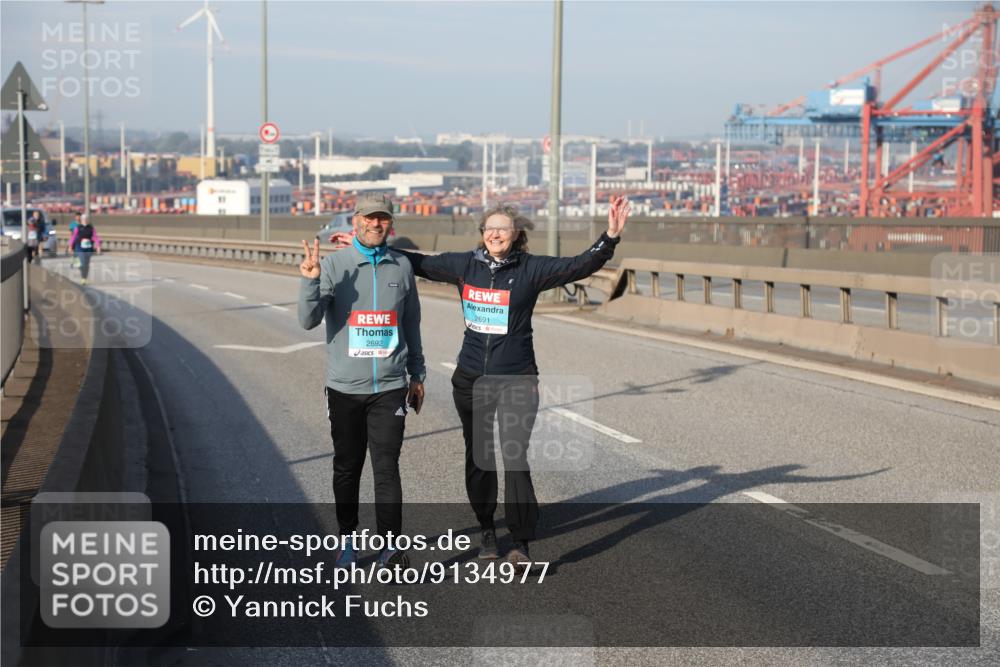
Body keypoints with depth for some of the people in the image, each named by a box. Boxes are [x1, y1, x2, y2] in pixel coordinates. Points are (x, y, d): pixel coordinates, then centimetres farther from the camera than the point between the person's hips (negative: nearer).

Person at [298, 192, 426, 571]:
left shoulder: (402, 266, 5)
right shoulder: (333, 265, -2)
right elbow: (309, 320, -12)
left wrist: (417, 375, 17)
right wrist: (311, 281, -28)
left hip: (390, 387, 0)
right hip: (345, 387, 0)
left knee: (386, 466, -6)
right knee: (347, 467, 10)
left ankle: (390, 548, -6)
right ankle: (348, 542, 23)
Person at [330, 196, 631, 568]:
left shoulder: (531, 269, -6)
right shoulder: (464, 266, 3)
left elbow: (580, 266, -15)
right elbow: (419, 264, 12)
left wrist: (610, 237, -30)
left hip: (517, 380, -4)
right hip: (471, 380, 4)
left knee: (515, 459, -9)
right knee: (478, 458, 14)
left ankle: (520, 544, -2)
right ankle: (487, 530, 30)